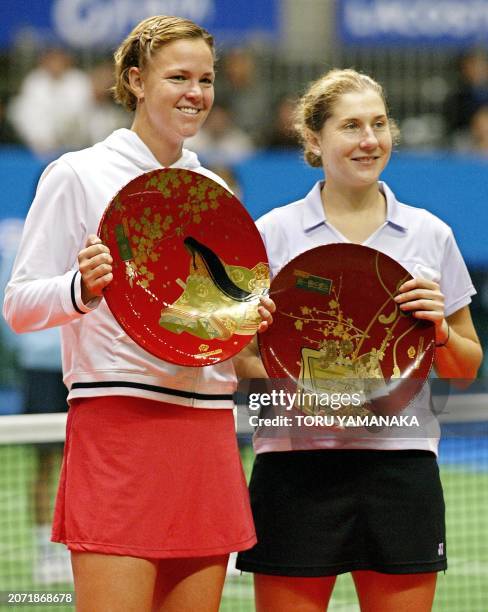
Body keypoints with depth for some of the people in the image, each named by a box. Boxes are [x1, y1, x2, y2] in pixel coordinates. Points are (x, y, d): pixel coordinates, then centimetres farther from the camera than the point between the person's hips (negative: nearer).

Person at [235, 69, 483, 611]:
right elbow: (234, 353, 4)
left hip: (401, 462, 2)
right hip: (298, 461, -2)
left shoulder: (429, 235, 9)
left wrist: (441, 332, -6)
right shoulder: (273, 233, 3)